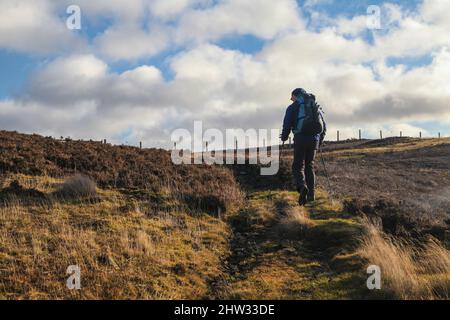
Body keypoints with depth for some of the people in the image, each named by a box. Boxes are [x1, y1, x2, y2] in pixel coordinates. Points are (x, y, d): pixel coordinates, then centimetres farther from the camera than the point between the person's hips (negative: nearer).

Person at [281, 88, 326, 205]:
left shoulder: (293, 107, 5)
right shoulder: (315, 107, 19)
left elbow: (287, 124, -4)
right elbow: (324, 126, 19)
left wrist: (284, 137, 13)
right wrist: (320, 141, 29)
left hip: (300, 139, -4)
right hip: (314, 140, 4)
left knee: (298, 166, 1)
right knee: (309, 166, 15)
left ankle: (302, 187, -26)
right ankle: (311, 194, 12)